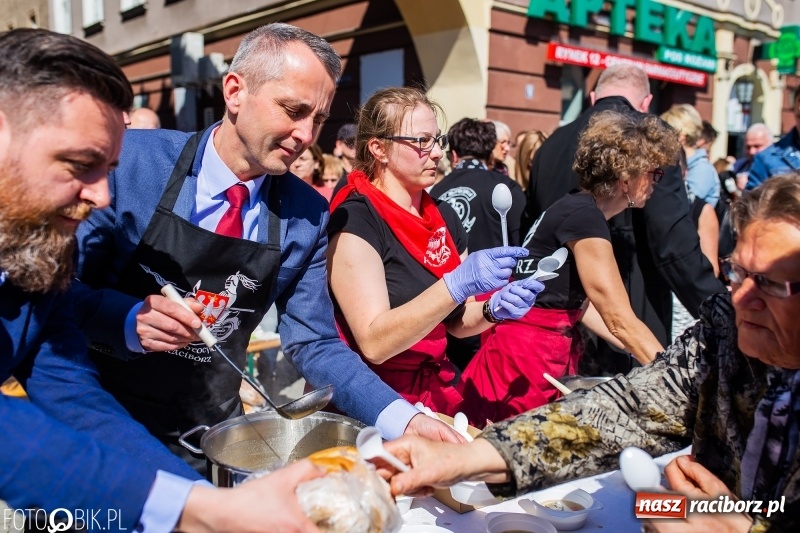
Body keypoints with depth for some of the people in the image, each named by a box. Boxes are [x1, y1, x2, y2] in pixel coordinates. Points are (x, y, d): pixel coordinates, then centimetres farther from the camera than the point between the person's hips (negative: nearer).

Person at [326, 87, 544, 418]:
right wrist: (457, 284, -29)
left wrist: (493, 309, -8)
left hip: (440, 390, 6)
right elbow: (374, 343, -21)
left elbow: (455, 321, 12)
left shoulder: (442, 215, 7)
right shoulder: (354, 219, -13)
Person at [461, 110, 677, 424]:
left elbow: (582, 304, 6)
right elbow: (620, 320, -19)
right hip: (526, 361, -9)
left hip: (552, 357, 9)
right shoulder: (583, 216, -19)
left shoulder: (580, 209, 9)